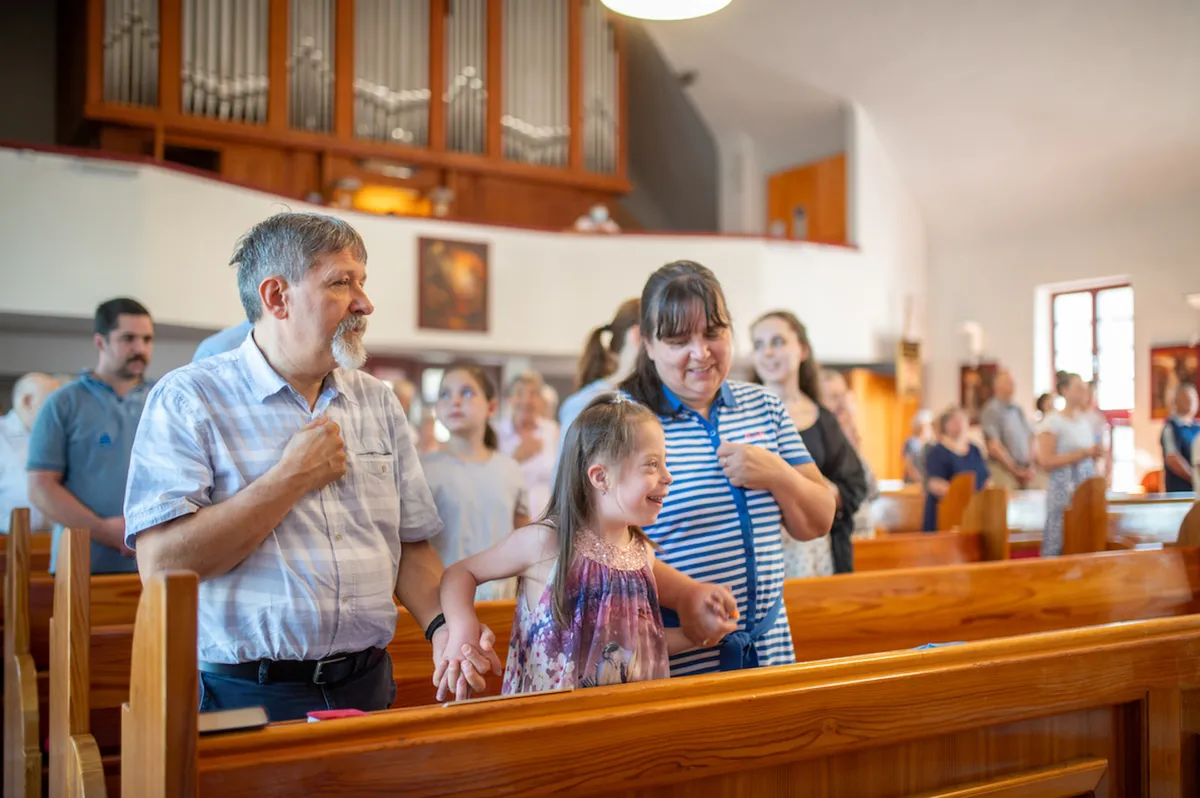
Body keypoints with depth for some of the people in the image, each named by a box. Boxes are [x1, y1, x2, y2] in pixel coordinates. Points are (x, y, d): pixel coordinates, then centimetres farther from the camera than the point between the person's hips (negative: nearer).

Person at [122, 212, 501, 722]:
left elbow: (409, 545, 10)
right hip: (244, 696, -4)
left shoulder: (379, 402, 9)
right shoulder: (189, 399, -8)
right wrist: (294, 477, -15)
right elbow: (162, 564, -18)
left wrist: (443, 626, -8)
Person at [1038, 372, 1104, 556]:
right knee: (1061, 537, -5)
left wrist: (1096, 453, 3)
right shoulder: (1054, 422, -8)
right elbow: (1047, 461, -16)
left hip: (1088, 484, 6)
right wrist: (1083, 453, -18)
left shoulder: (1087, 420, 12)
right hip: (1064, 487, -6)